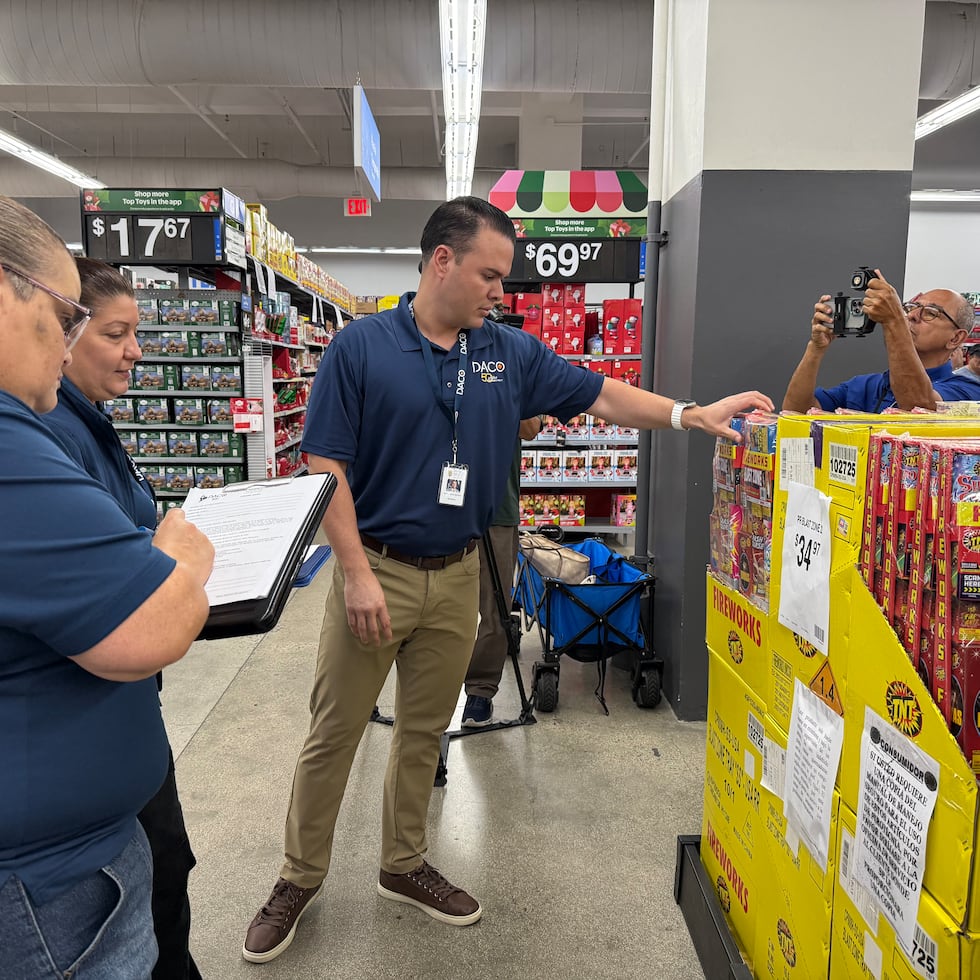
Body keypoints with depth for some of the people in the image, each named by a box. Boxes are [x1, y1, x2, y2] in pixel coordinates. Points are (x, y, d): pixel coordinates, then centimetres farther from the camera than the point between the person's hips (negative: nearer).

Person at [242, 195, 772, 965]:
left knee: (424, 731, 17)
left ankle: (404, 865, 38)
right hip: (376, 572, -3)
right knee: (333, 734, 9)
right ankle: (300, 879, 30)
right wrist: (356, 573, -16)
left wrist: (692, 414, -7)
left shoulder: (511, 353, 3)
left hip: (458, 576, 4)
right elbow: (327, 467, -11)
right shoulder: (361, 346, -9)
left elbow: (602, 395, 5)